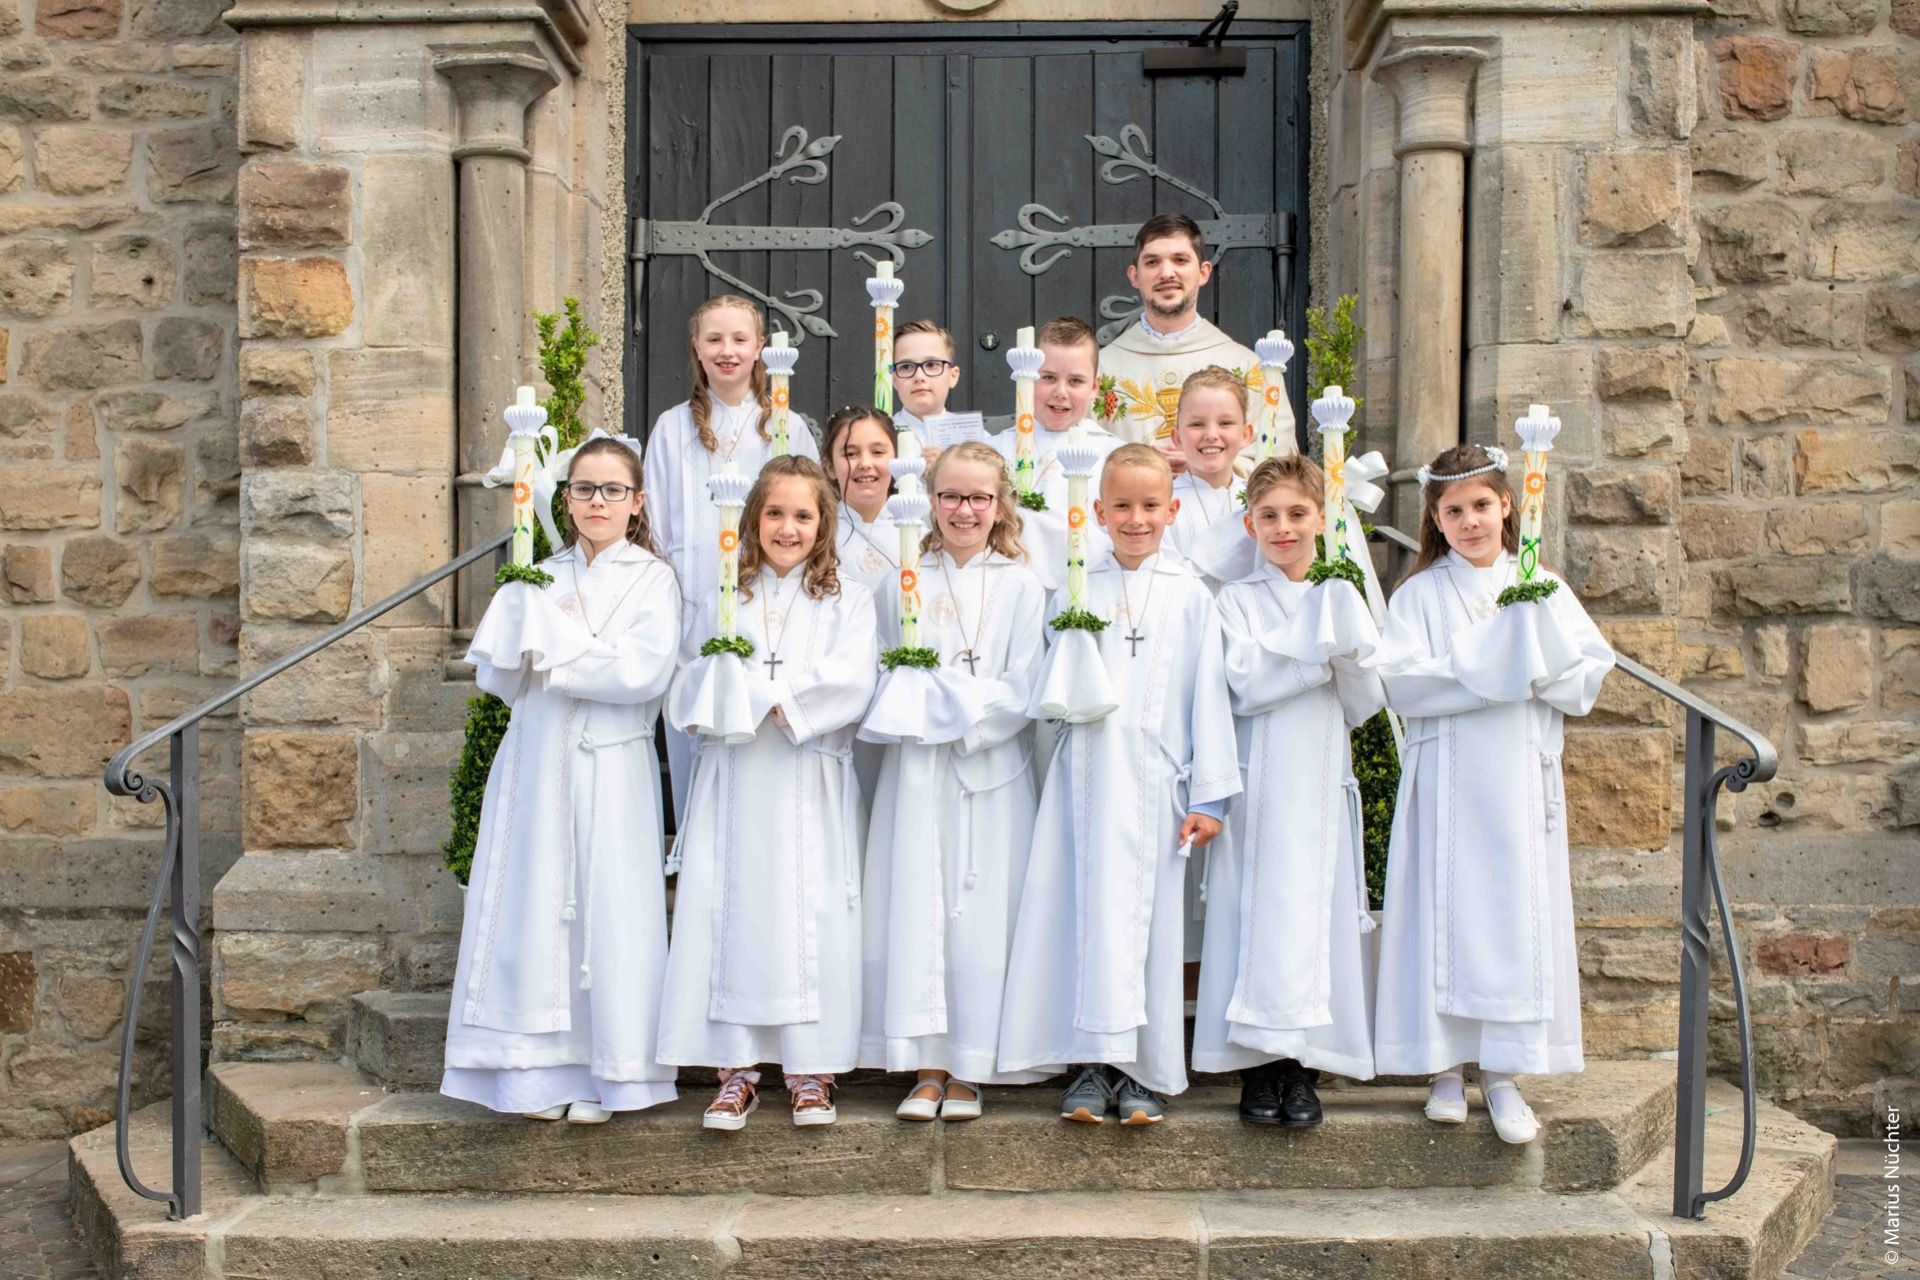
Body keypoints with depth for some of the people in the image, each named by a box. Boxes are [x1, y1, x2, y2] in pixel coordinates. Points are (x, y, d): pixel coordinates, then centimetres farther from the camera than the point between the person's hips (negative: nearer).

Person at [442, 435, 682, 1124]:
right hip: (534, 763, 4)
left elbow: (644, 672, -14)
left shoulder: (651, 580, 1)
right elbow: (493, 671, 6)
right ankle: (544, 1068, 13)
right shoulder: (539, 578, 14)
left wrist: (552, 651, -8)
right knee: (536, 907, 3)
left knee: (605, 908, -2)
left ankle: (600, 1075, 8)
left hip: (611, 767, -4)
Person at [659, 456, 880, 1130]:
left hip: (811, 785, -2)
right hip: (734, 781, 2)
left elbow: (850, 684, -9)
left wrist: (763, 692, -11)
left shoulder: (847, 601, 8)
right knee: (732, 914, -1)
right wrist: (765, 698, -11)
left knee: (812, 916, -3)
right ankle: (737, 1068, 8)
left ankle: (812, 1069, 7)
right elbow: (686, 694, 5)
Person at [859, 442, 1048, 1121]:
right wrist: (946, 705, -13)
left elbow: (1021, 692, -4)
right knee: (917, 907, 1)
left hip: (991, 769, -1)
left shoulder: (1021, 587, 3)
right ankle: (927, 1068, 11)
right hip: (917, 771, 2)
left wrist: (945, 707, -12)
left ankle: (970, 1071, 11)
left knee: (982, 913, 0)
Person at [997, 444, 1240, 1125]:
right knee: (1092, 909, -1)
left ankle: (1146, 1071, 11)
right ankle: (1095, 1064, 8)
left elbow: (1208, 694, 4)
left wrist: (1209, 795, 1)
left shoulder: (1190, 595, 6)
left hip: (1157, 777, 0)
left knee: (1152, 914, 2)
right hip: (1088, 773, 1)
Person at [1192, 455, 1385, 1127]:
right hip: (1259, 784, -2)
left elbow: (1366, 704, 5)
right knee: (1260, 912, -4)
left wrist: (1348, 648, -13)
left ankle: (1303, 1066, 9)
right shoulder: (1236, 600, 4)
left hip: (1323, 779, 2)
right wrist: (1326, 647, -11)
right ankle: (1258, 1066, 4)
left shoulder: (1341, 599, 12)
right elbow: (1246, 685, -12)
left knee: (1318, 910, 1)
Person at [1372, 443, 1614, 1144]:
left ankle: (1503, 1072, 8)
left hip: (1521, 778, 2)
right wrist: (1490, 671, -15)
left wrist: (1541, 657, -14)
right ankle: (1445, 1066, 10)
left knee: (1518, 912, 0)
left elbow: (1588, 680, 2)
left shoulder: (1542, 587, 9)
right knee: (1445, 911, 0)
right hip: (1445, 778, -1)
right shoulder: (1419, 594, 4)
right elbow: (1403, 684, -11)